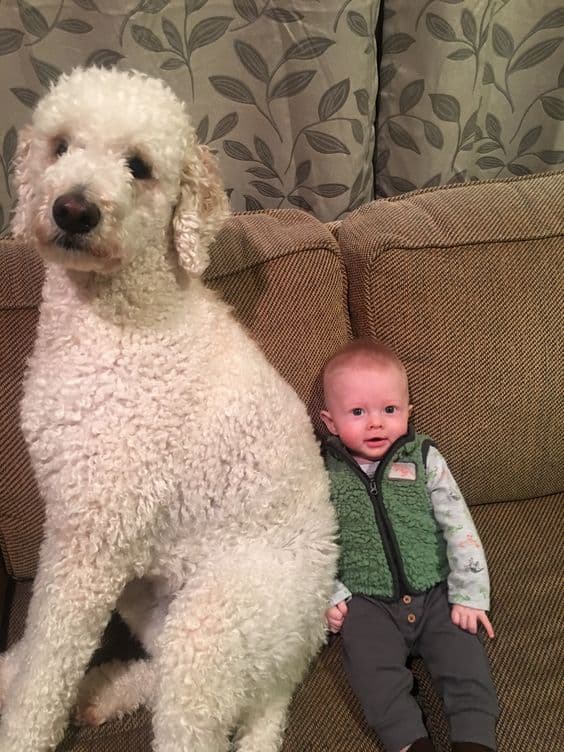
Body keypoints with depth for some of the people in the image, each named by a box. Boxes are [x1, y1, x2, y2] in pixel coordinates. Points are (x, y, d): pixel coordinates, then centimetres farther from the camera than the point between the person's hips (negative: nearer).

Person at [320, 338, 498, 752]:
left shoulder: (424, 459, -2)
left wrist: (469, 594, -6)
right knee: (372, 665, -20)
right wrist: (330, 595, -4)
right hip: (367, 601, 0)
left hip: (435, 592, 1)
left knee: (462, 651, -16)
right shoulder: (325, 474, -2)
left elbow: (459, 527, -2)